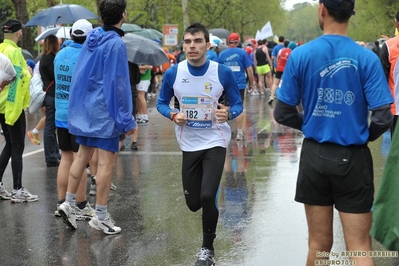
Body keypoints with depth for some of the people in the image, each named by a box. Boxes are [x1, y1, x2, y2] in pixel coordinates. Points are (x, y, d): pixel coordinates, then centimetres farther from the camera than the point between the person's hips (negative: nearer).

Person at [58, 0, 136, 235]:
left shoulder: (92, 37, 6)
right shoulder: (116, 44, -16)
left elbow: (81, 75, 13)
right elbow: (118, 84, -17)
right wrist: (127, 119, -12)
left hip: (84, 108, 8)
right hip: (105, 111, -8)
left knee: (83, 156, 17)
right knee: (107, 162, -2)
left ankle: (69, 203, 19)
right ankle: (101, 216, 2)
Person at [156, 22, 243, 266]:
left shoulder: (223, 73, -12)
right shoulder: (173, 74, -8)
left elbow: (238, 104, -3)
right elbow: (161, 103, 5)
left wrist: (228, 114, -26)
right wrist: (173, 115, -17)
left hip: (215, 142, -3)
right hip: (189, 145, 3)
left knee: (207, 197, -17)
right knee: (193, 203, 9)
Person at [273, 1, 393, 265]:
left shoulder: (300, 55, -6)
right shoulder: (366, 58, -10)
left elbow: (282, 113, -3)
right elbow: (383, 117, -13)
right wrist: (364, 135, 8)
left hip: (315, 156, 2)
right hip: (353, 158, -2)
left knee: (319, 244, 14)